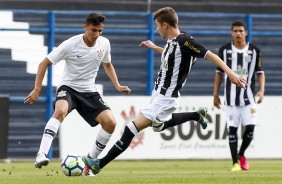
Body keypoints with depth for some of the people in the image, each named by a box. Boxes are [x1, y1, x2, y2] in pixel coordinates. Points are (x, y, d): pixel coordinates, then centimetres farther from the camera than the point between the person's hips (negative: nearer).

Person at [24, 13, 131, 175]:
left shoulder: (104, 44, -4)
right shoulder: (71, 44, -17)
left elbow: (107, 65, 19)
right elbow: (44, 63, -10)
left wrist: (118, 86, 7)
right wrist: (37, 90, -17)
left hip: (89, 91, 5)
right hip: (68, 87, -4)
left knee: (110, 123, -13)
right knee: (60, 111, -37)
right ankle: (42, 155, -43)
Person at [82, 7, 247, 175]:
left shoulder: (185, 41, -22)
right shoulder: (171, 42, 3)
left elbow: (211, 55, -22)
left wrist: (231, 74, -26)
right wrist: (154, 48, 30)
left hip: (165, 99, -10)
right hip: (159, 93, 10)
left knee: (132, 129, -13)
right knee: (158, 126, 35)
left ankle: (99, 164, -12)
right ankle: (197, 115, 41)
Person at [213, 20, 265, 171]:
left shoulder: (254, 51, 3)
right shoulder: (224, 50, 3)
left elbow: (260, 72, 7)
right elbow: (219, 73, 9)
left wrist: (261, 90, -8)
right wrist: (215, 94, 6)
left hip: (248, 96, 0)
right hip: (231, 97, 0)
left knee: (250, 127, -6)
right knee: (232, 128, -2)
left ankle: (241, 154, 19)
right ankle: (235, 162, 4)